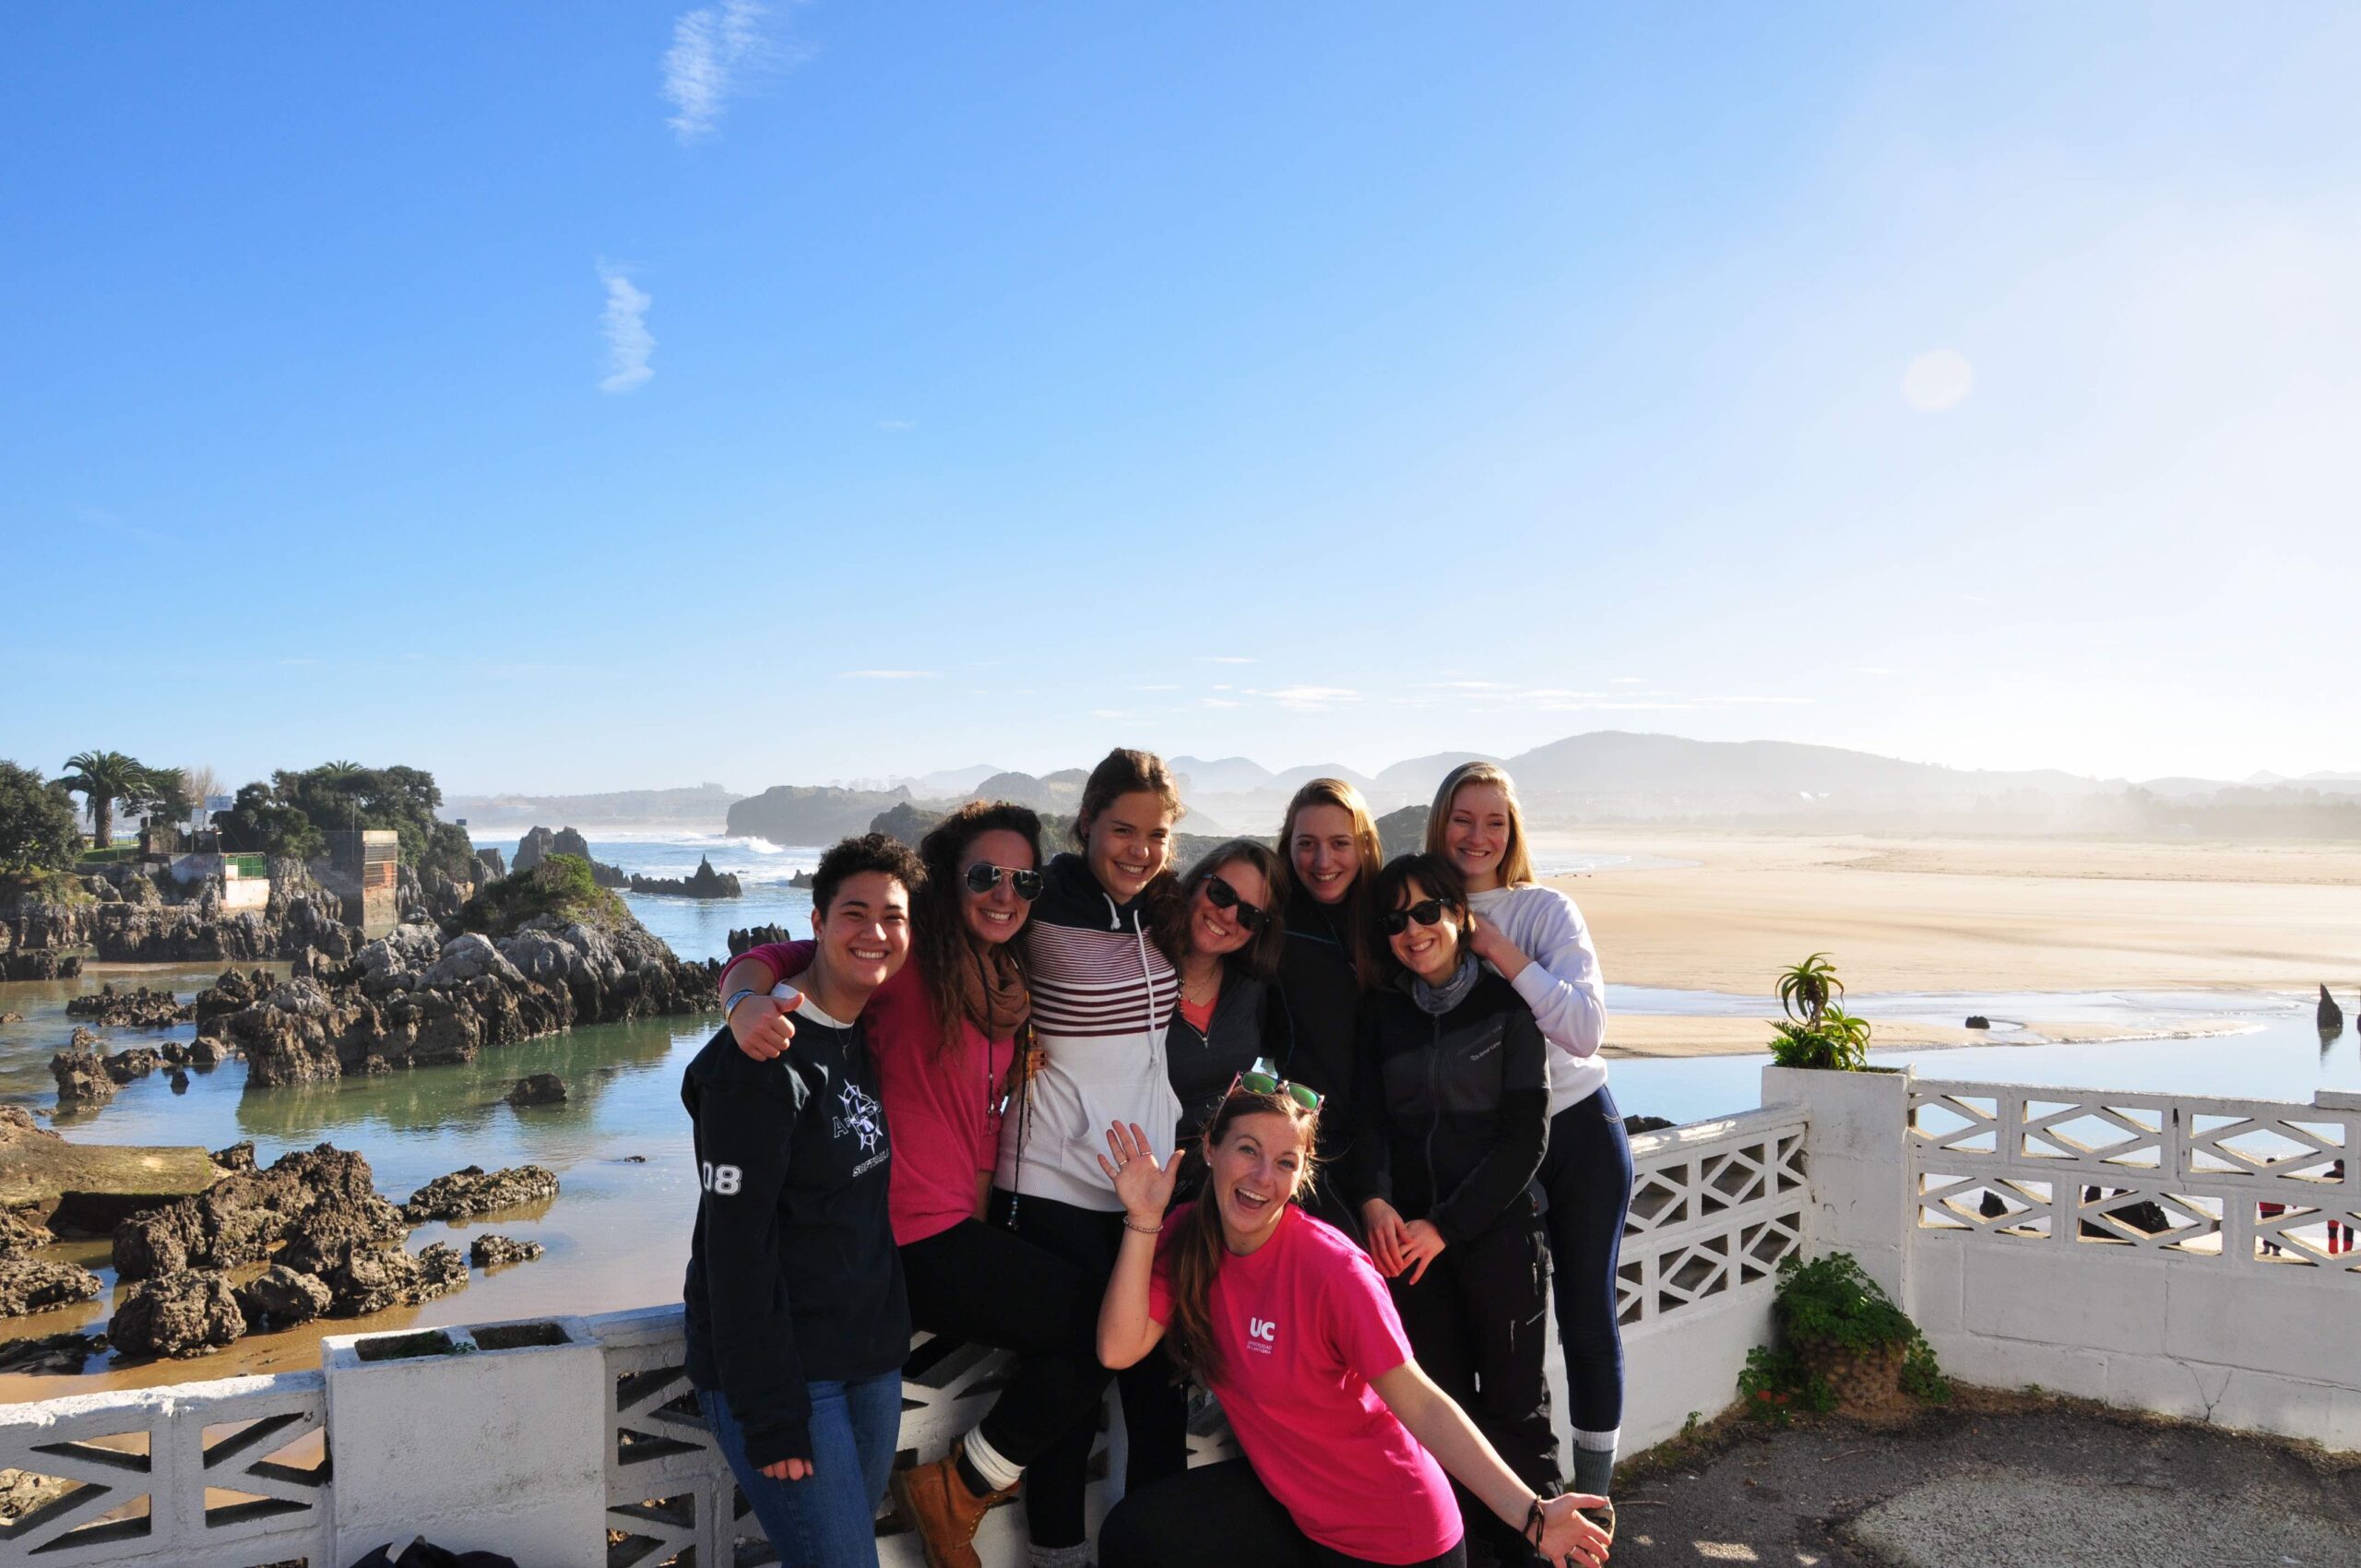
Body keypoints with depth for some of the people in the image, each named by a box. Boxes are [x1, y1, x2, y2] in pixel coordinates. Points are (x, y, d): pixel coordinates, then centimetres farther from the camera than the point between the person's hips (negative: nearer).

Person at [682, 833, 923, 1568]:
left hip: (872, 1359, 7)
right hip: (783, 1371, -7)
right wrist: (770, 1417, -19)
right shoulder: (765, 1063, -17)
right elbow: (734, 1245, -19)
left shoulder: (872, 1039, 7)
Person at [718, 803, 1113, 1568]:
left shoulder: (1006, 985, 11)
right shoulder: (908, 958, -13)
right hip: (919, 1242, -8)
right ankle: (955, 1491, 8)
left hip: (963, 1227, 8)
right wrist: (746, 1001, -42)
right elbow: (771, 958, -21)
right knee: (1101, 1324, -8)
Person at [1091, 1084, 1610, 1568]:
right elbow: (1118, 1349, -14)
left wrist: (1531, 1515, -30)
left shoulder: (1333, 1269, -26)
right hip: (1284, 1492, 5)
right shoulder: (1186, 1236, -8)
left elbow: (1422, 1405, -24)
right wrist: (1143, 1221, -20)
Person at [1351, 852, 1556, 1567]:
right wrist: (1374, 1199, -14)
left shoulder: (1507, 1002, -2)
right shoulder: (1383, 1011, 10)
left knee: (1513, 1403, 2)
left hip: (1498, 1227, -3)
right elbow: (1370, 1116, 6)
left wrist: (1445, 1225, -11)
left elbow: (1525, 1135, -6)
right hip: (1408, 1233, 3)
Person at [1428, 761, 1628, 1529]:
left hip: (1580, 1131, -1)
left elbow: (1585, 1029, -17)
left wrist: (1504, 955, -24)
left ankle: (1594, 1493, 24)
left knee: (1587, 1318, 7)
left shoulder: (1546, 910, -7)